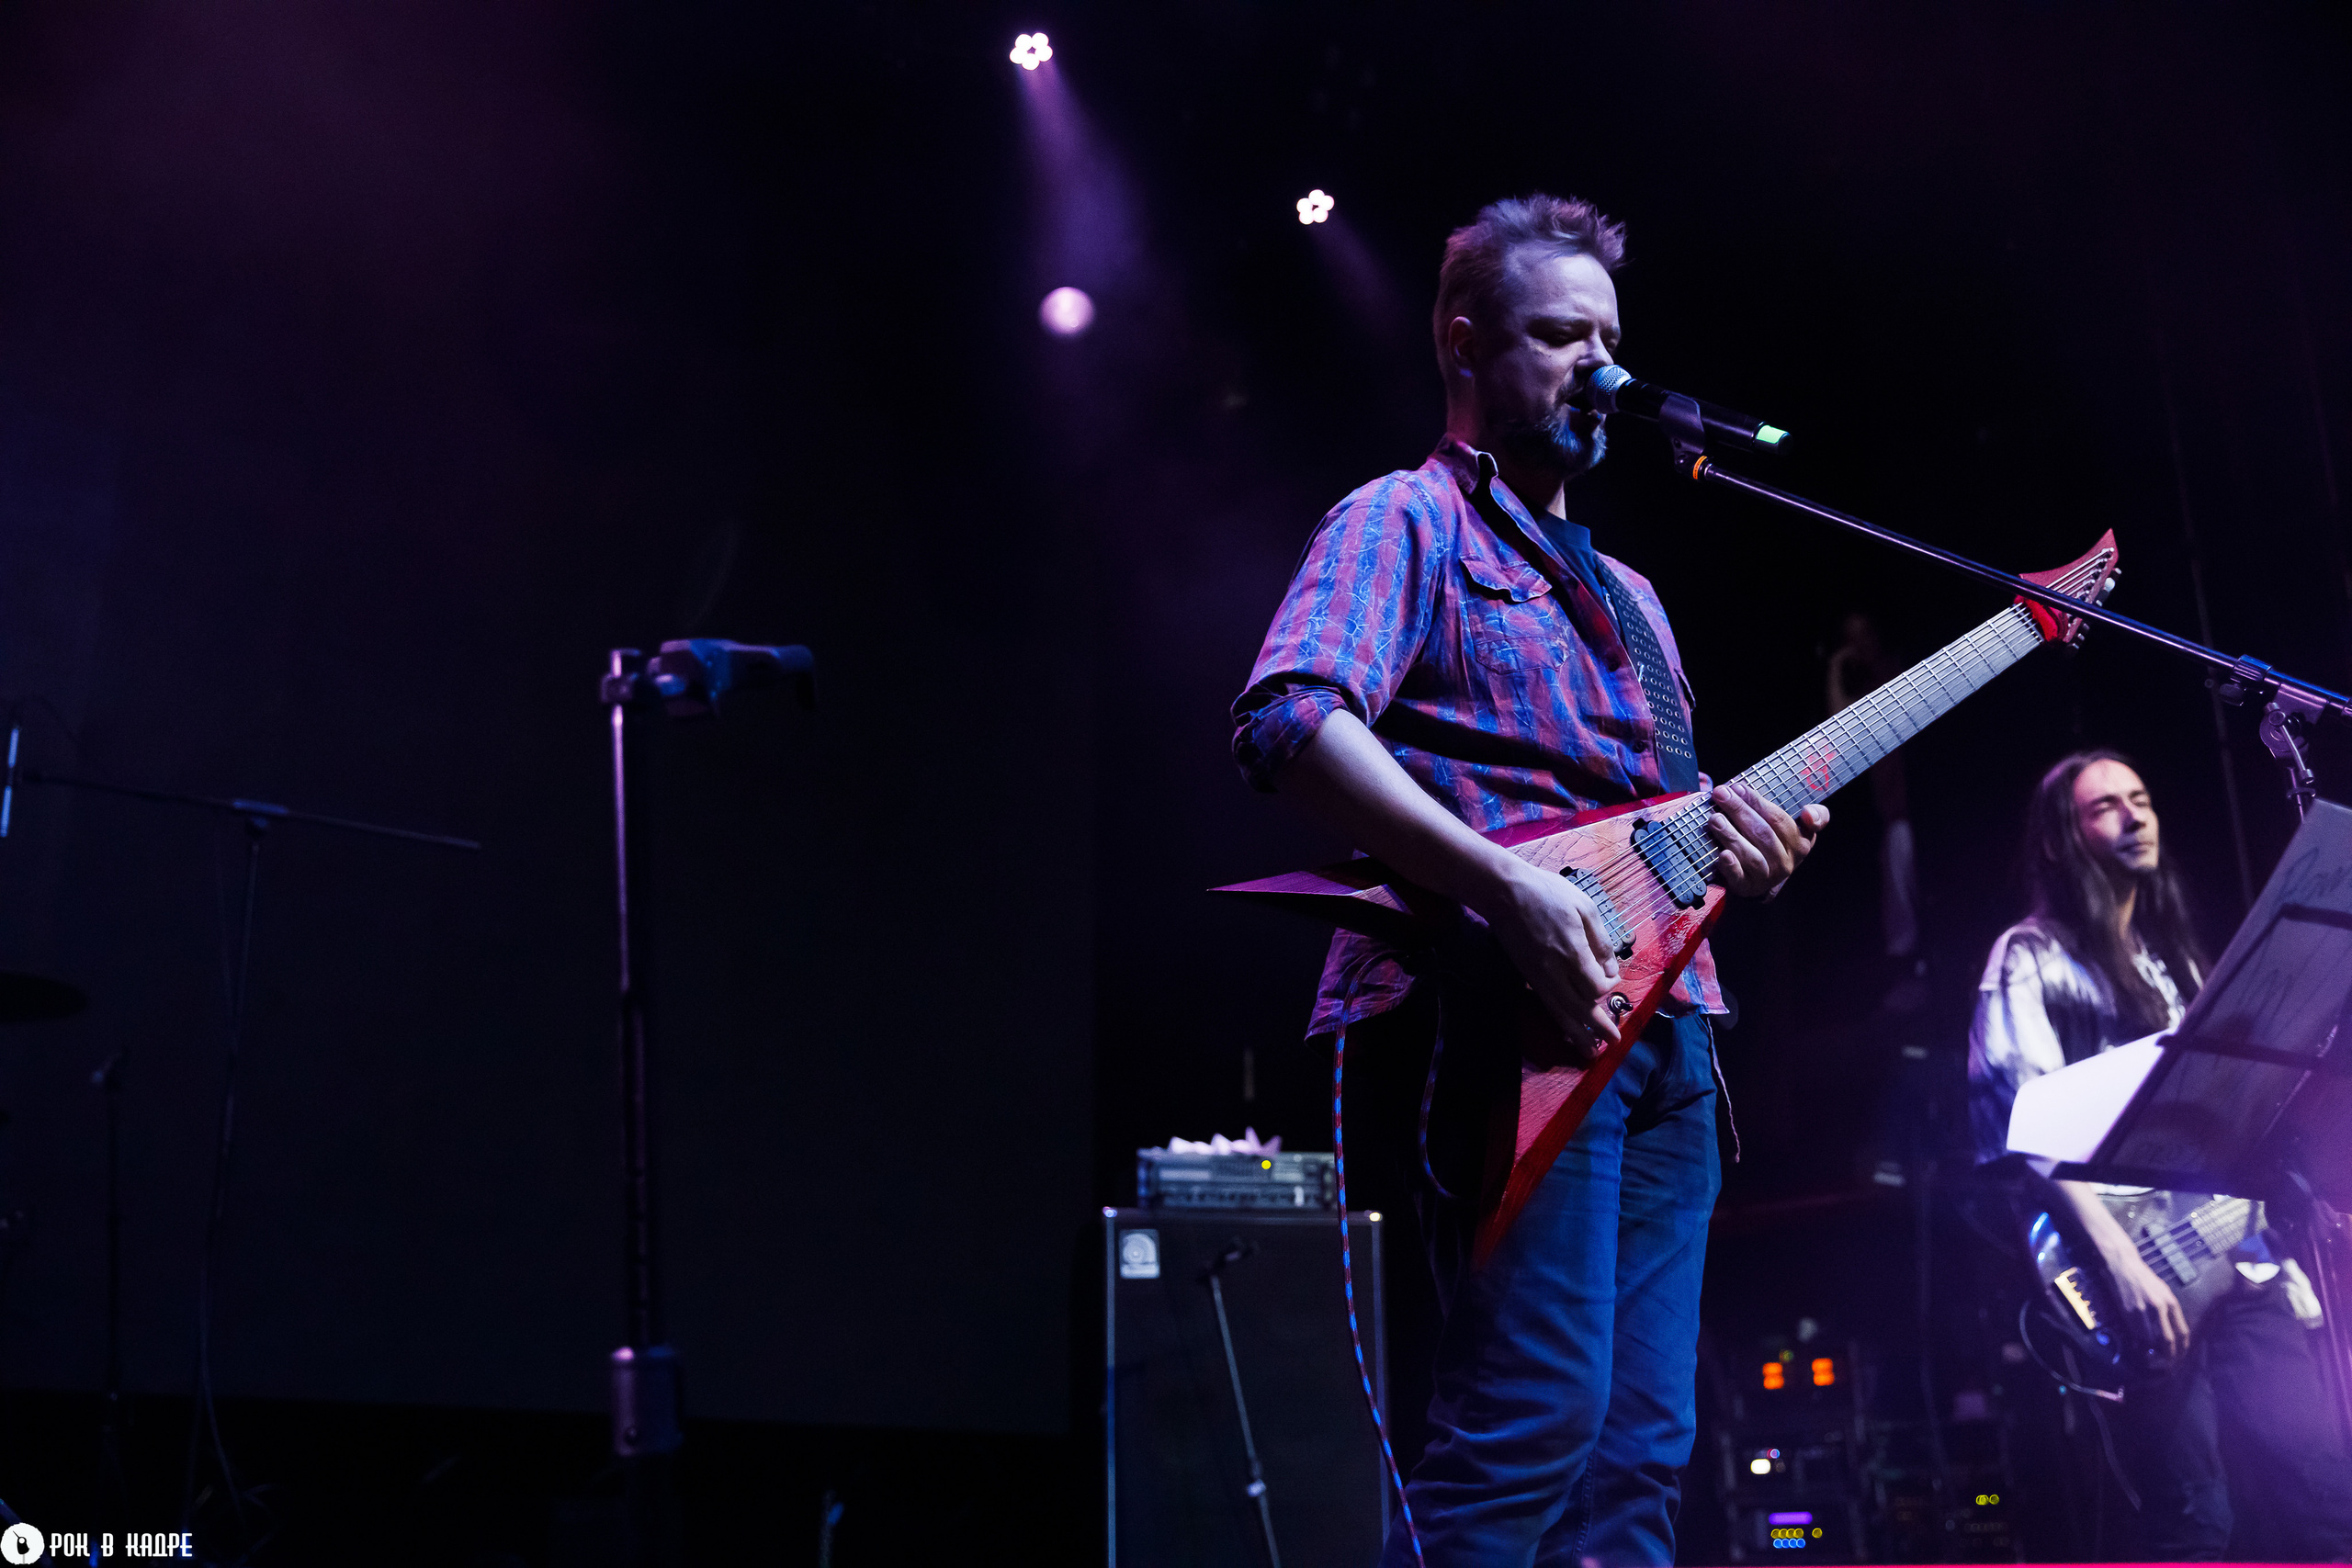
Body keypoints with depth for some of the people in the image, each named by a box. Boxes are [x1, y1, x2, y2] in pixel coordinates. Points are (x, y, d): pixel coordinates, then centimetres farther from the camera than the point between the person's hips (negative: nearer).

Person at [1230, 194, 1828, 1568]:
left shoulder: (1625, 593, 28)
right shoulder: (1410, 518, 3)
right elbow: (1291, 720, -16)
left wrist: (1745, 850, 4)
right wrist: (1510, 891, -25)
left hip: (1663, 1017, 8)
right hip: (1512, 1011, -8)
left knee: (1644, 1442, 6)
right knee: (1537, 1414, -16)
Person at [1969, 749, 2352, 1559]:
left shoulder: (2172, 958, 23)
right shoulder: (2032, 957, 0)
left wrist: (2280, 1251, 13)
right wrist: (2121, 1260, -21)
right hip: (2133, 1266, -6)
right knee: (2194, 1521, -11)